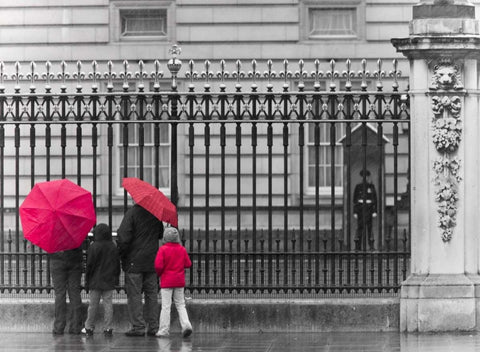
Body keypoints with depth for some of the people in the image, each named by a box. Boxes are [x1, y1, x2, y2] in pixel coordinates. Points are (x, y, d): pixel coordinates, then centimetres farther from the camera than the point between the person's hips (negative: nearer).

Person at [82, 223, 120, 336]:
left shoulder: (93, 247, -9)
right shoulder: (113, 248, 5)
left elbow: (90, 265, -8)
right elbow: (117, 265, 10)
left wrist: (87, 280, -1)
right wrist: (116, 278, 19)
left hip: (96, 281, -3)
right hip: (109, 281, 3)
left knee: (93, 305, 4)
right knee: (108, 304, 4)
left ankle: (89, 327, 11)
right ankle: (108, 328, 1)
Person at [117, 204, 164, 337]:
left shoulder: (132, 212, -13)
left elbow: (124, 236, -16)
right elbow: (160, 235, 18)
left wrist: (122, 255, -4)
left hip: (135, 262, -5)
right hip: (152, 261, 5)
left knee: (134, 295, -1)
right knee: (152, 295, 11)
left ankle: (138, 327, -4)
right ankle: (153, 327, 11)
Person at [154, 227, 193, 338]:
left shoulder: (163, 249, -11)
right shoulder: (182, 249, 2)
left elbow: (158, 265, -16)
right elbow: (188, 264, 4)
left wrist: (159, 274, 4)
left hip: (166, 282, -4)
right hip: (180, 281, 4)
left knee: (166, 306, -1)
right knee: (180, 305, 12)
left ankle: (164, 330, 0)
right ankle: (186, 324, -4)